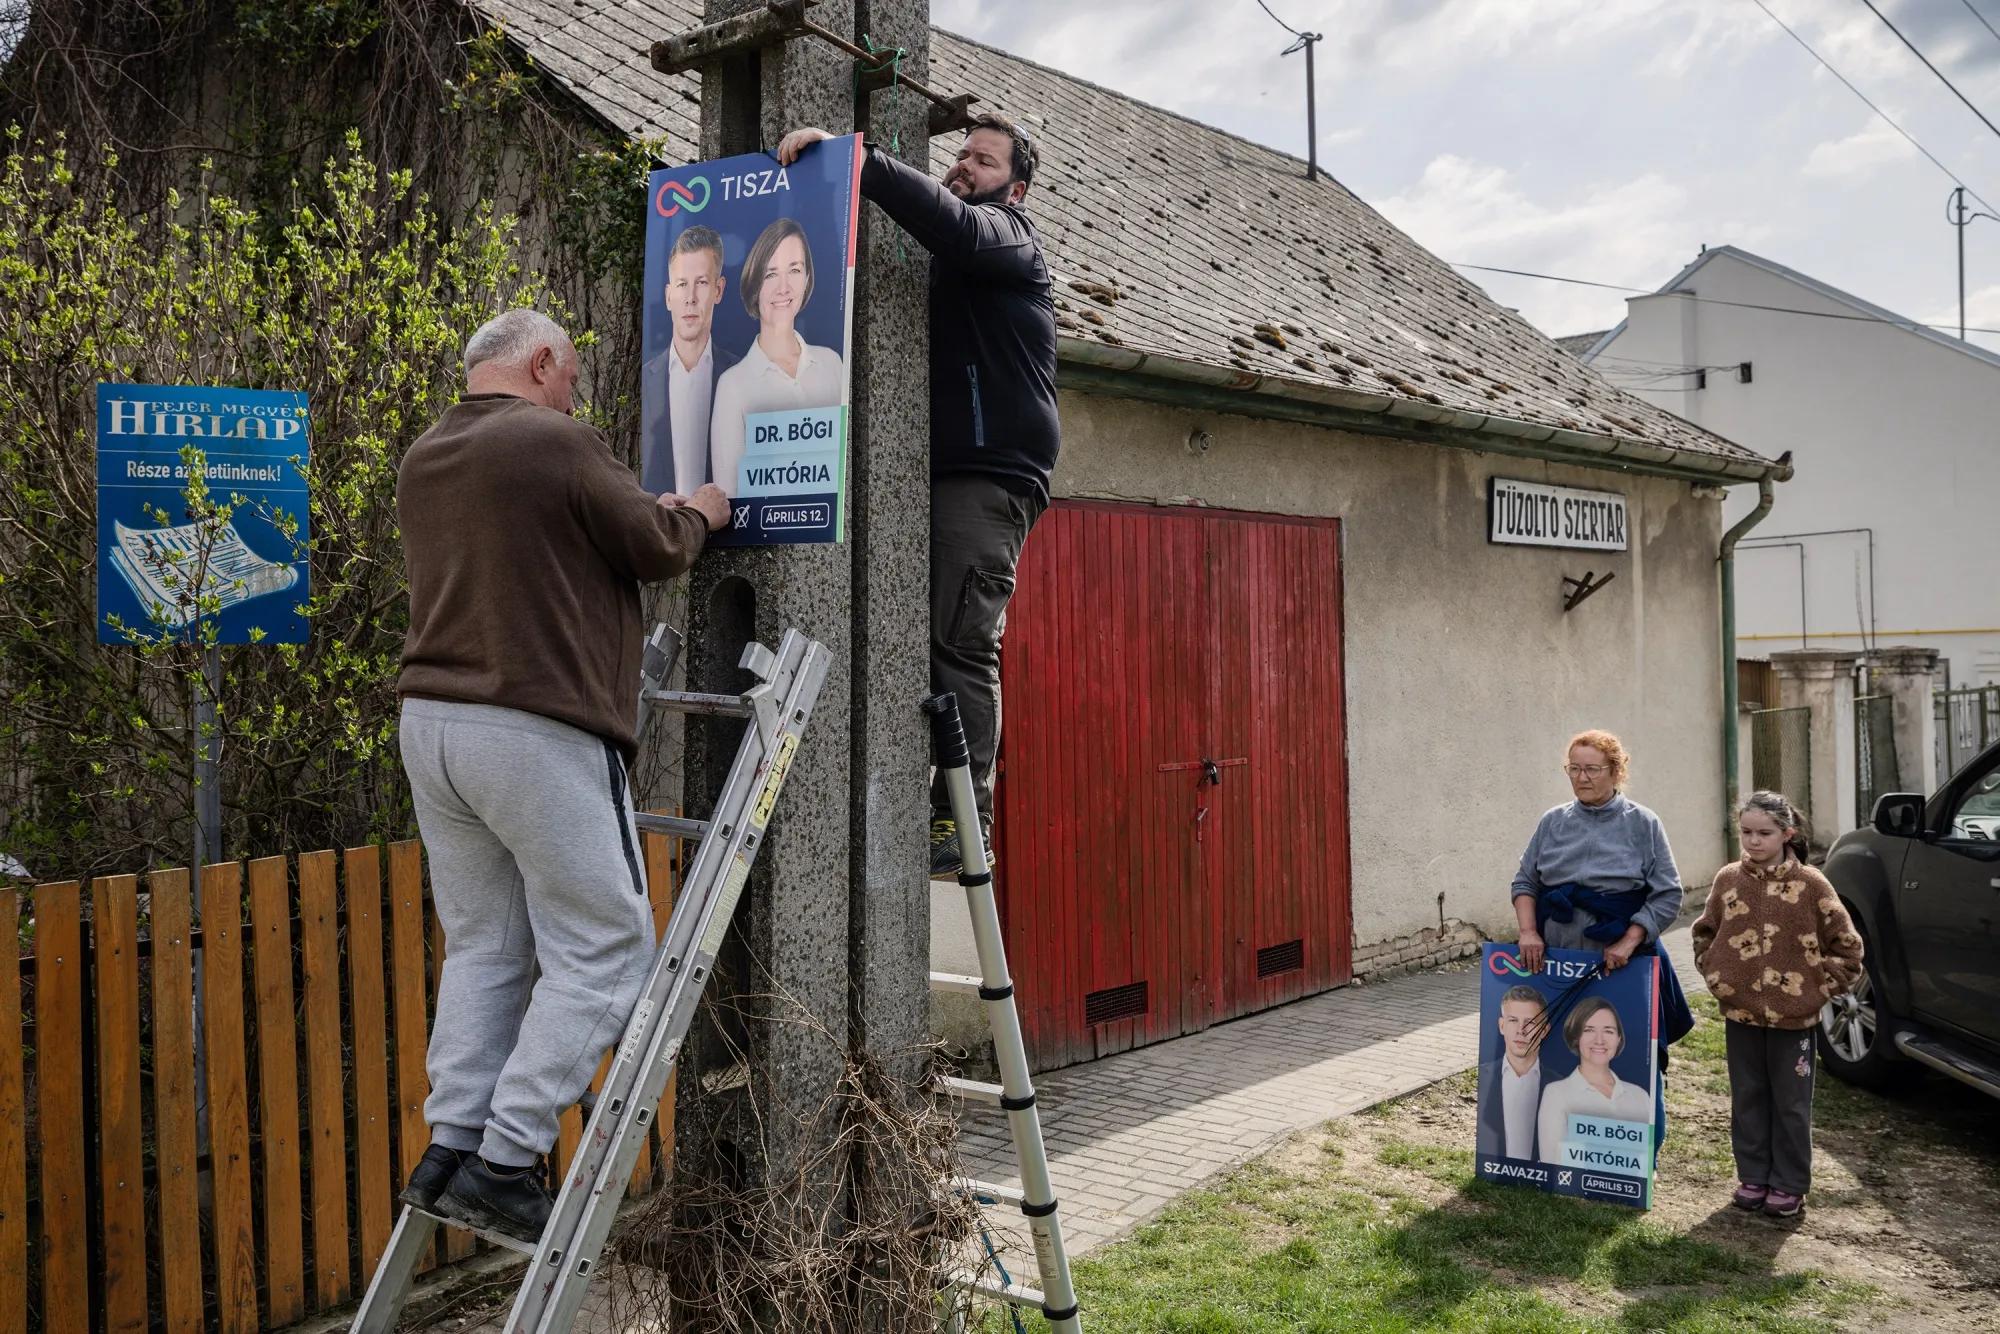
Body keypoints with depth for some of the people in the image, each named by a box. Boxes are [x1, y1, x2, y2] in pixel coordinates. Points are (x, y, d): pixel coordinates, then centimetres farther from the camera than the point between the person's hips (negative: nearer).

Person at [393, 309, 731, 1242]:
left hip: (432, 721, 8)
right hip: (538, 734, -8)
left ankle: (449, 1148, 13)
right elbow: (656, 550, -5)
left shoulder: (423, 458, 15)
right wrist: (697, 515, 17)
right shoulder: (554, 442, -9)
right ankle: (504, 1161, 0)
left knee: (484, 945, 14)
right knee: (603, 950, 1)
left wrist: (651, 511, 24)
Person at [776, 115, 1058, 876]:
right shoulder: (948, 262, 30)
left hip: (991, 474, -7)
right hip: (932, 471, 7)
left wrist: (853, 156, -24)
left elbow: (951, 223, -17)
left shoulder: (1007, 235, 5)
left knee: (962, 642, -14)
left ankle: (963, 818, -15)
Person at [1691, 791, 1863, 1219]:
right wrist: (1715, 976, 6)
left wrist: (1820, 987, -5)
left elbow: (1846, 945, -2)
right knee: (1747, 1100, 12)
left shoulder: (1810, 885, -8)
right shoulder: (1728, 880, 1)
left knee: (1791, 1104, 8)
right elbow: (1704, 934, 16)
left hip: (1793, 1017, -3)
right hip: (1739, 1012, 3)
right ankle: (1753, 1176, 25)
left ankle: (1789, 1184, 19)